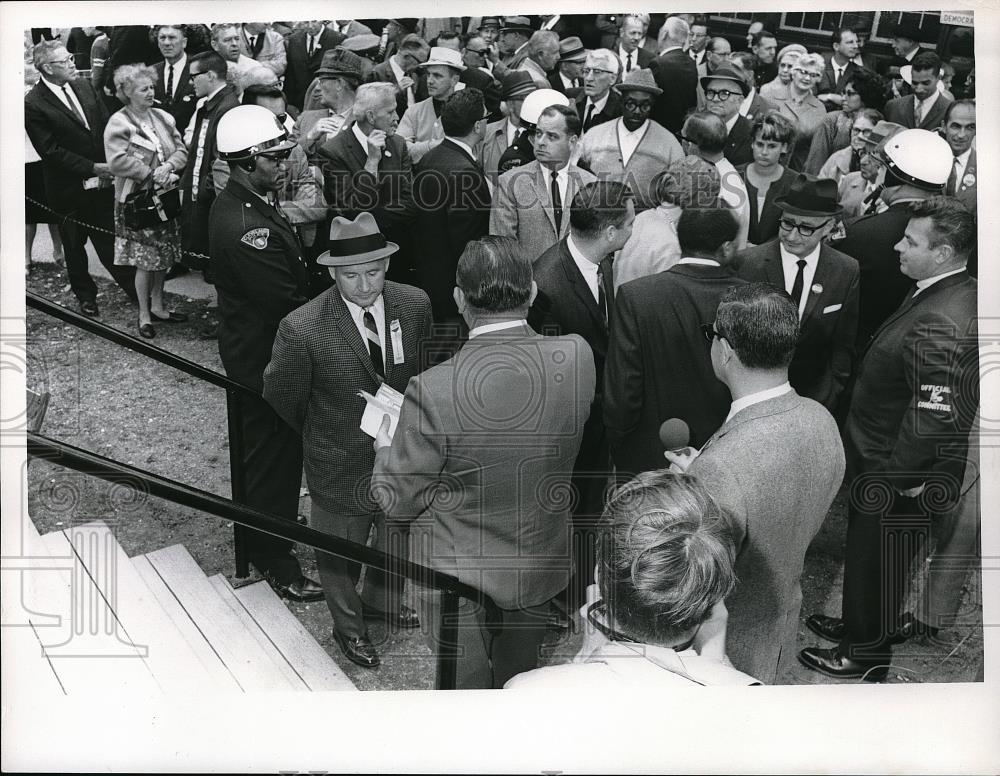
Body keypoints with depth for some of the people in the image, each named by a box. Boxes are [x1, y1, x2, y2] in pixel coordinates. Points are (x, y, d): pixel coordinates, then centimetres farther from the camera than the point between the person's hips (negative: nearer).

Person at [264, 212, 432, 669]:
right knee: (340, 555, 19)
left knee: (399, 541, 26)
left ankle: (381, 601, 57)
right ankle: (348, 625, 48)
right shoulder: (302, 329, -27)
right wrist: (323, 434, 3)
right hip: (341, 468, -4)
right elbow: (281, 396, -10)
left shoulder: (415, 305, -14)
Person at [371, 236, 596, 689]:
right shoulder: (577, 358, -18)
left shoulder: (433, 390, -31)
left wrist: (385, 444, 3)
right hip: (541, 567, 4)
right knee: (520, 679, 28)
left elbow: (398, 501, -18)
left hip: (463, 575, -4)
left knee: (465, 686, 20)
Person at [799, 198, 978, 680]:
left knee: (876, 559, 11)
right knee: (871, 555, 26)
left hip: (897, 477, -9)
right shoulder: (960, 294, 1)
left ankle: (864, 657, 32)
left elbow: (934, 418, -32)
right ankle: (862, 626, 48)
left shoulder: (940, 325, -32)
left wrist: (894, 478, -20)